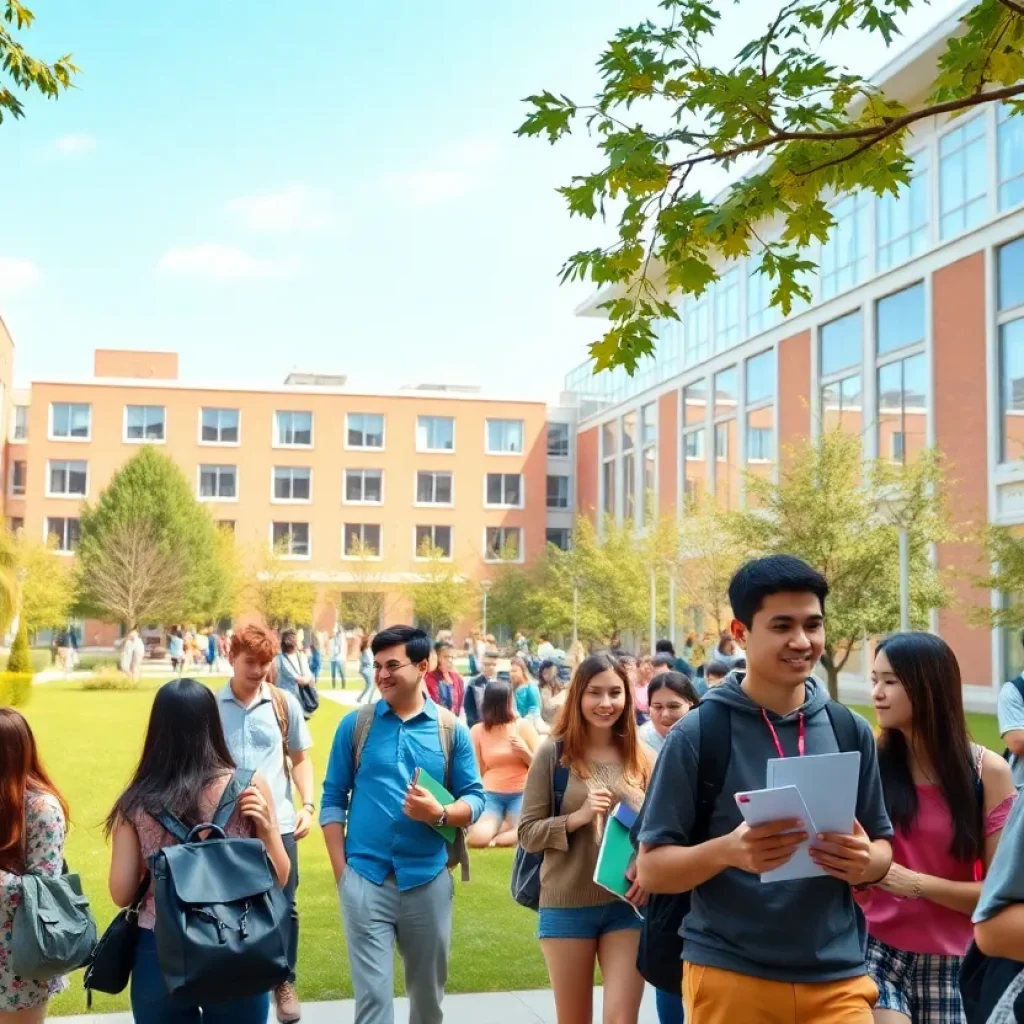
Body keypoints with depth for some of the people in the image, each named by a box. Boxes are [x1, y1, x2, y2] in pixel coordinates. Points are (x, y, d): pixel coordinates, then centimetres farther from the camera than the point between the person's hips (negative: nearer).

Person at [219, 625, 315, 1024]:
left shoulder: (285, 703, 0)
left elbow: (300, 758, 8)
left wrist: (307, 805, -4)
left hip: (278, 823, 0)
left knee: (282, 907, 9)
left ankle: (284, 982, 28)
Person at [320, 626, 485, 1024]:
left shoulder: (451, 728, 1)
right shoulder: (354, 725, 1)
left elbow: (474, 798, 1)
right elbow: (333, 799, 3)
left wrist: (439, 813, -20)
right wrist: (341, 871, -3)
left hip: (428, 879, 1)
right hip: (365, 879, -1)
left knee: (428, 991, 16)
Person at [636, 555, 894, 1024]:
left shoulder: (850, 731, 2)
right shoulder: (698, 734, -9)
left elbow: (882, 846, 11)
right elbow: (651, 867, -7)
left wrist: (865, 862, -12)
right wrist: (727, 850, -25)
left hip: (838, 978, 3)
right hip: (729, 978, -2)